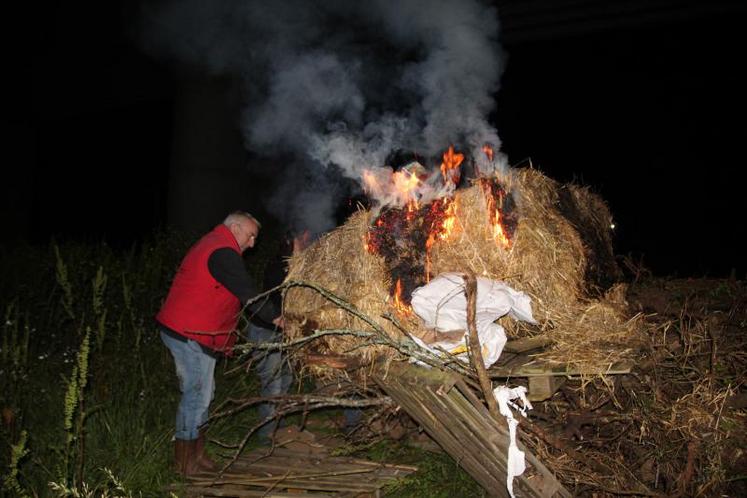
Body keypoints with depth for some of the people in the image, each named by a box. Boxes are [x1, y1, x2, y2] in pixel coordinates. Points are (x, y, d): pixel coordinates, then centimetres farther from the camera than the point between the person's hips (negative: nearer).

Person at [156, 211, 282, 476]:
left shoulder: (210, 245, 19)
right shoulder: (224, 253, -16)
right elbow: (247, 293, -19)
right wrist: (277, 318, -14)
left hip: (179, 329, 11)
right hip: (190, 334, -11)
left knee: (202, 393, 16)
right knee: (197, 395, -3)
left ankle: (196, 455, 24)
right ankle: (186, 463, 8)